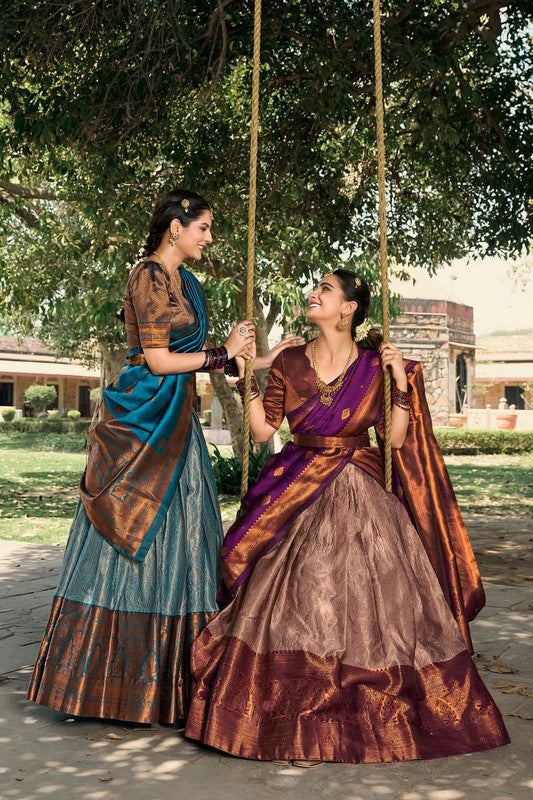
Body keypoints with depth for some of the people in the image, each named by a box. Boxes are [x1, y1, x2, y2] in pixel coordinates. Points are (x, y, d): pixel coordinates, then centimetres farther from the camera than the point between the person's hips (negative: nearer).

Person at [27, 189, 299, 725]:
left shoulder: (183, 280, 16)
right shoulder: (149, 278, -12)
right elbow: (158, 361, -17)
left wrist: (252, 360, 12)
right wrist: (225, 352, -8)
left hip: (174, 421, 9)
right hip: (145, 423, -9)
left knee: (175, 535, 10)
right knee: (138, 539, -3)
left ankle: (165, 675, 19)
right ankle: (123, 674, 8)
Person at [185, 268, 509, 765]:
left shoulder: (375, 365, -2)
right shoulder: (289, 362, 3)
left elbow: (395, 439, -4)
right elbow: (262, 429, 1)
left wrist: (402, 384, -13)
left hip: (360, 500, -1)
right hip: (299, 499, 1)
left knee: (364, 601, 0)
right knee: (296, 605, -2)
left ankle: (372, 719, 18)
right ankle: (300, 724, 12)